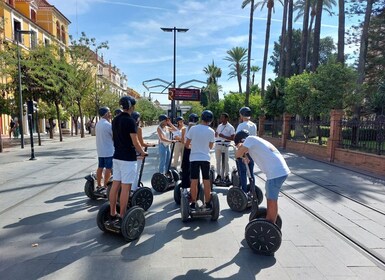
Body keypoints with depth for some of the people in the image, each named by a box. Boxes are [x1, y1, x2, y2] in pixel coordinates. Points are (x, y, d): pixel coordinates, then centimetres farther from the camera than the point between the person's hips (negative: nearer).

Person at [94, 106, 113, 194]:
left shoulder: (98, 124, 11)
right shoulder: (108, 124, -17)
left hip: (100, 151, 9)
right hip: (108, 151, -9)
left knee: (100, 167, 11)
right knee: (108, 169, -2)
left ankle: (99, 186, 18)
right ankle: (105, 187, 1)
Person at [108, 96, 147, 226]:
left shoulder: (115, 120, 11)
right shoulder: (130, 121, -15)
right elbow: (135, 142, -15)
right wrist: (142, 152, 2)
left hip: (117, 156, 8)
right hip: (128, 158, -8)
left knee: (115, 185, 11)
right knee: (125, 188, -3)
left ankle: (112, 215, 20)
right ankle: (121, 218, 3)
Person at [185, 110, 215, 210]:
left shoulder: (193, 129, -5)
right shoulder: (211, 131, -5)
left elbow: (186, 145, 0)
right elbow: (211, 146, 6)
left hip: (194, 158, 0)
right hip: (205, 158, 0)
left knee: (194, 181, 6)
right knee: (206, 182, 8)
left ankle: (193, 203, 12)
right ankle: (208, 203, 15)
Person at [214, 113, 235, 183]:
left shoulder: (230, 127, -4)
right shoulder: (219, 126, 15)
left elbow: (232, 138, -10)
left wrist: (223, 136, -17)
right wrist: (216, 134, 2)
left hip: (225, 146, -5)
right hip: (217, 145, 6)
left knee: (225, 161, 0)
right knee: (218, 161, 8)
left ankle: (226, 176, 10)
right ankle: (219, 175, 17)